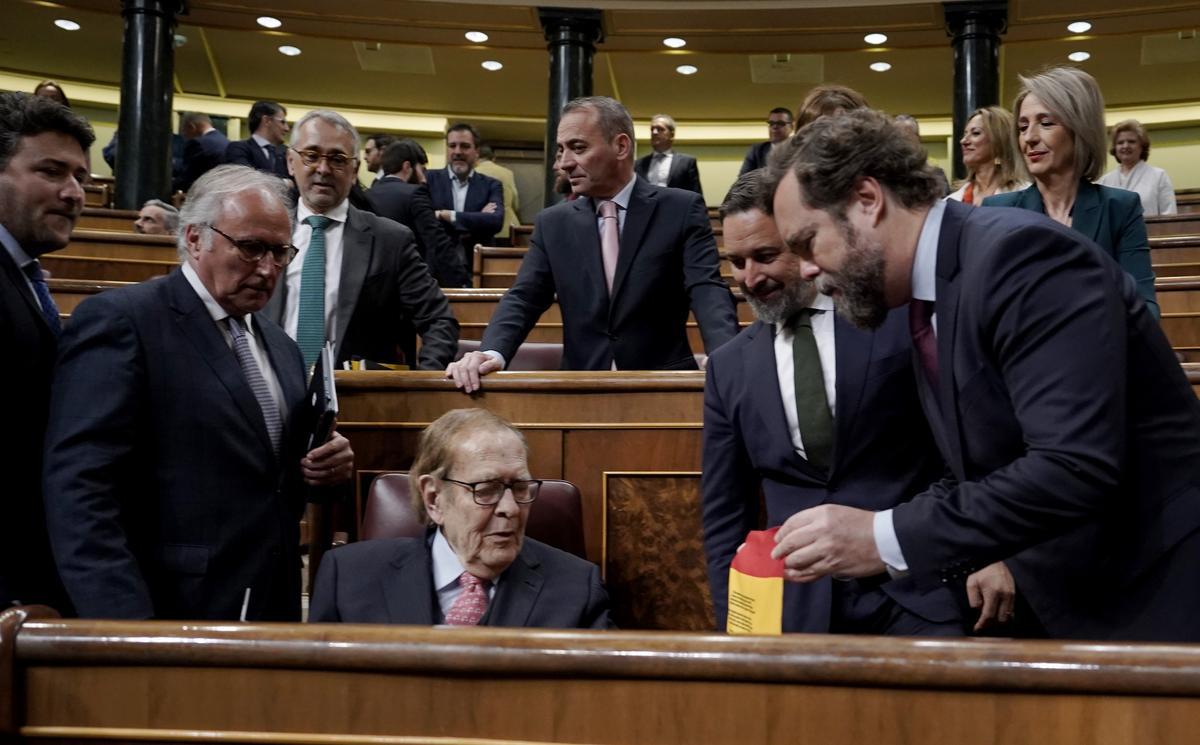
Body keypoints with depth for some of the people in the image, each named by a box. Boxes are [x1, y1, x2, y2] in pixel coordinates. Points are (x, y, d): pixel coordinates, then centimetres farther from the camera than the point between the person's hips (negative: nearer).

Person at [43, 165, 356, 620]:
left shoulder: (280, 346, 14)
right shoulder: (121, 321, -10)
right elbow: (78, 486, -18)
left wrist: (325, 467, 0)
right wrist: (126, 624, -25)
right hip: (175, 616, -7)